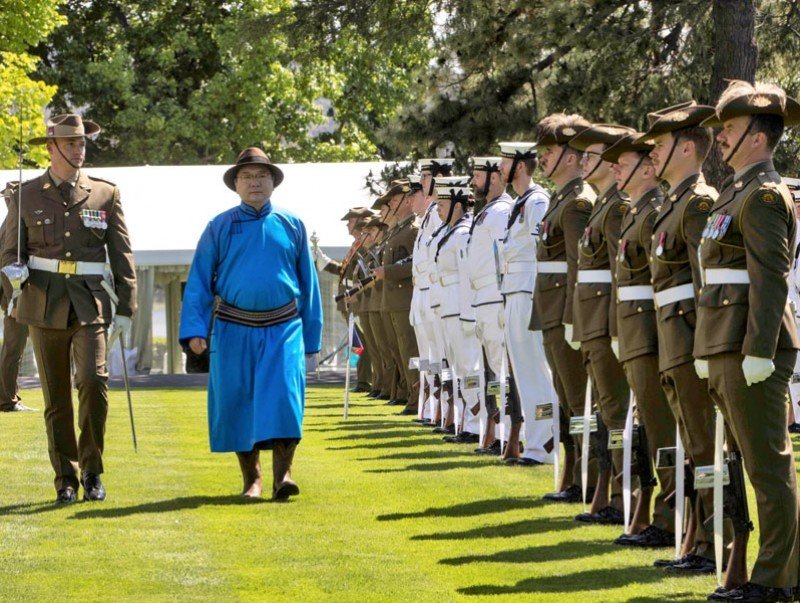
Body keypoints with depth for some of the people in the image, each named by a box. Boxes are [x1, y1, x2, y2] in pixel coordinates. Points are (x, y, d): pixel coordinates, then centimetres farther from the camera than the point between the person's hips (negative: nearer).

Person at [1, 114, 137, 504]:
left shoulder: (105, 194, 6)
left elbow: (122, 256, 7)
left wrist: (126, 309, 0)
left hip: (90, 305, -1)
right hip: (45, 305, 1)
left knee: (94, 380, -18)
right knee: (56, 397, 4)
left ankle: (92, 470, -4)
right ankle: (66, 480, 13)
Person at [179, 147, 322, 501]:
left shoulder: (291, 226, 9)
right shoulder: (219, 228, 6)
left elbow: (308, 284, 12)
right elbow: (198, 282, 6)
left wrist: (312, 336, 11)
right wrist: (194, 329, -5)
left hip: (282, 328, 0)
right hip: (234, 329, 0)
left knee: (283, 394, -15)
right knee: (237, 401, 2)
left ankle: (282, 474, -14)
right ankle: (251, 478, 14)